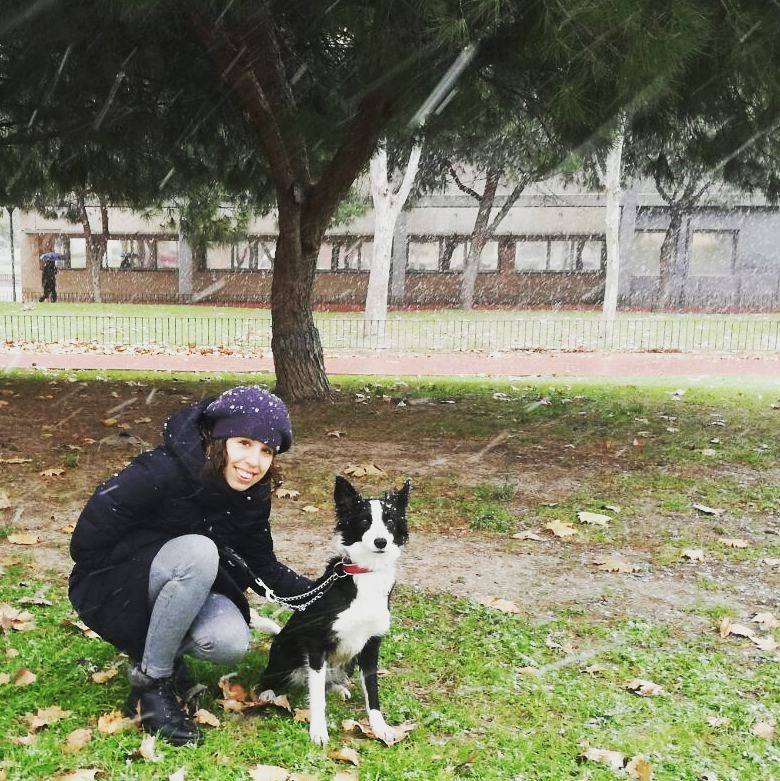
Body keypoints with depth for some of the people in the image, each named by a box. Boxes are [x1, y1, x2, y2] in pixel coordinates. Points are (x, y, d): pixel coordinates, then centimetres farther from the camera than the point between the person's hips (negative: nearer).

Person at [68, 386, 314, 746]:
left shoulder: (252, 496, -9)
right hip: (109, 587, -5)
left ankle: (151, 646, 9)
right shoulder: (160, 472, -29)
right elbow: (87, 542, -25)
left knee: (231, 643, -25)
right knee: (199, 551, -34)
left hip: (174, 592, 5)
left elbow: (263, 567, -1)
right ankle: (151, 683, -15)